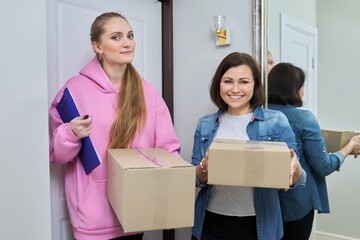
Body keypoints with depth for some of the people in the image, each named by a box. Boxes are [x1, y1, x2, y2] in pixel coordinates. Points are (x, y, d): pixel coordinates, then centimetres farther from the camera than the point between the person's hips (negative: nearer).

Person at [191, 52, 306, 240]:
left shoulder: (276, 121, -5)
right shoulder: (206, 125, 1)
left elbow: (296, 181, -3)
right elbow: (196, 180, 3)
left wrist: (294, 166, -25)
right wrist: (205, 166, -19)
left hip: (257, 225, -1)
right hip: (211, 223, 2)